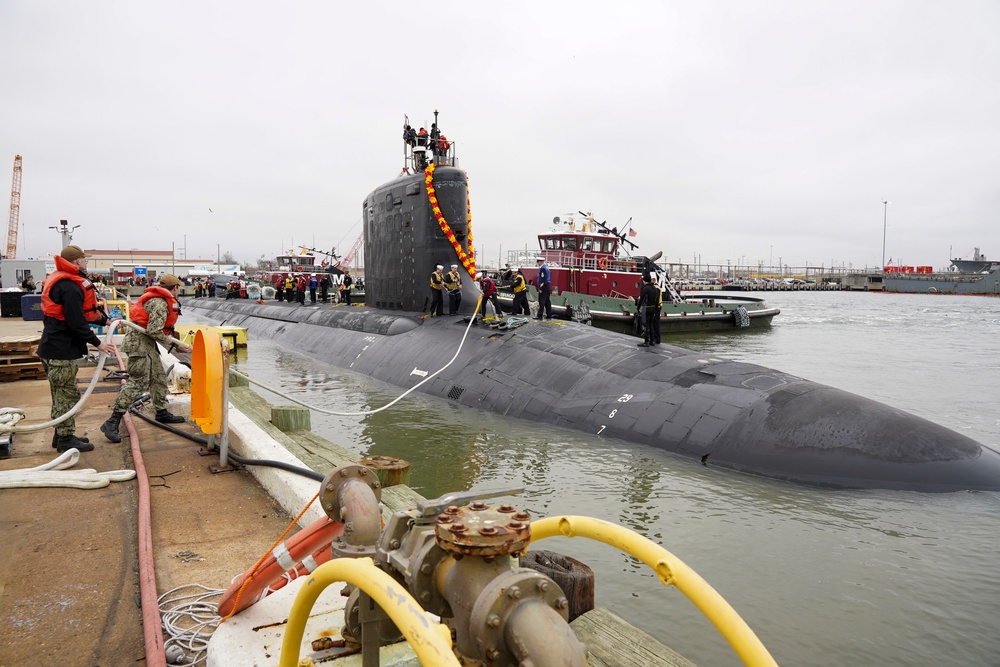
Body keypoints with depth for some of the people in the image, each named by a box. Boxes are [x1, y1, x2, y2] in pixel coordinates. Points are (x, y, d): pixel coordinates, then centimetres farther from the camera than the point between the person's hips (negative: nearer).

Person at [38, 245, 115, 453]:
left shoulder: (61, 282, 14)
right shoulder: (70, 287, -20)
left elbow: (84, 312, 21)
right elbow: (76, 323, -23)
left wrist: (105, 320, 17)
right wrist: (97, 343, -15)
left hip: (56, 348, 11)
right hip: (61, 351, -11)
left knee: (63, 395, 17)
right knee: (66, 396, -2)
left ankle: (62, 435, 26)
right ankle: (65, 439, 6)